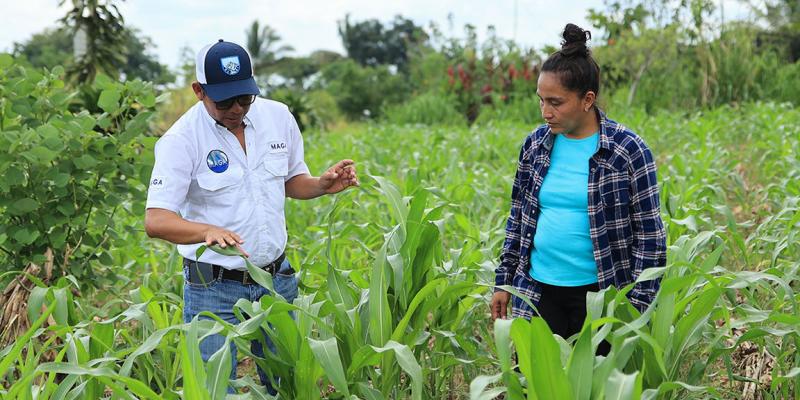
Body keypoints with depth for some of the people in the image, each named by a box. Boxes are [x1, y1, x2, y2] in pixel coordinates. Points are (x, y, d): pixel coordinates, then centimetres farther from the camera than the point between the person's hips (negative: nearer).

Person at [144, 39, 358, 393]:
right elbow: (156, 220, -22)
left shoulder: (279, 117, 0)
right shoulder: (182, 139, -14)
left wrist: (323, 185, -7)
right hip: (213, 287, -4)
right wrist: (208, 231, -40)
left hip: (275, 279, 4)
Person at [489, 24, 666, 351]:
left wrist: (639, 306, -9)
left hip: (600, 296, -3)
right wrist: (503, 282, 12)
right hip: (537, 292, 4)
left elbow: (649, 234, -6)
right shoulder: (535, 144, 4)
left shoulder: (628, 151, -9)